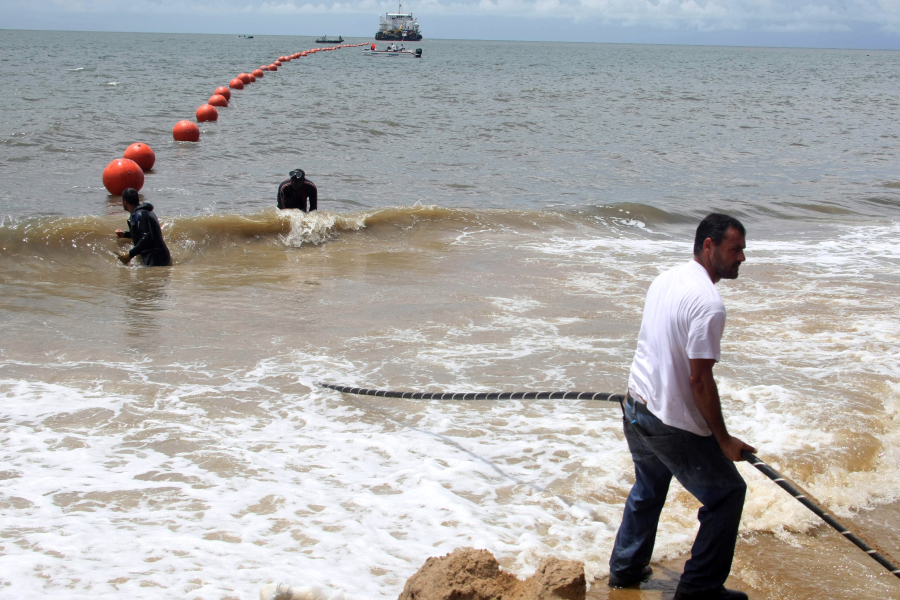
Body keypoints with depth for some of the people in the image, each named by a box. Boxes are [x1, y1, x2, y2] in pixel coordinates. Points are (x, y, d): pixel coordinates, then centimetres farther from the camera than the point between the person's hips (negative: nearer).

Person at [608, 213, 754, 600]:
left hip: (635, 408, 9)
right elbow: (700, 380, -23)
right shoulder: (708, 303, -22)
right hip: (673, 424, -9)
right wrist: (723, 440, -14)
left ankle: (625, 568, 41)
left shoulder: (665, 280, 5)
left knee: (648, 488, 29)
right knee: (727, 494, 8)